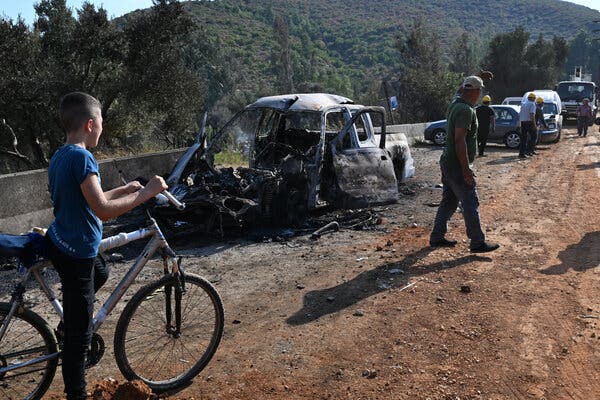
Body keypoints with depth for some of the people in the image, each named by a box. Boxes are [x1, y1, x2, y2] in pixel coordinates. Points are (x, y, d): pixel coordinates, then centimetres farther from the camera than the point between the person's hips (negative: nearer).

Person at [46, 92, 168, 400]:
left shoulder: (59, 157, 9)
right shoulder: (81, 157, -22)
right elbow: (103, 210, -30)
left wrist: (124, 190, 19)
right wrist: (147, 192, -23)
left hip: (59, 244, 10)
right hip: (75, 253, -10)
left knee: (99, 275, 37)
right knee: (79, 334, 0)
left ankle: (68, 326, 47)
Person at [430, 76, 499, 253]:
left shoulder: (454, 104, 8)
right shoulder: (466, 110, -20)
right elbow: (460, 140, -26)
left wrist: (479, 78, 37)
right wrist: (466, 169, -25)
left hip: (448, 162, 10)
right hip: (457, 165, -10)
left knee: (449, 201, 16)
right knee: (470, 204, -2)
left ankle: (437, 237, 22)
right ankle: (478, 243, 6)